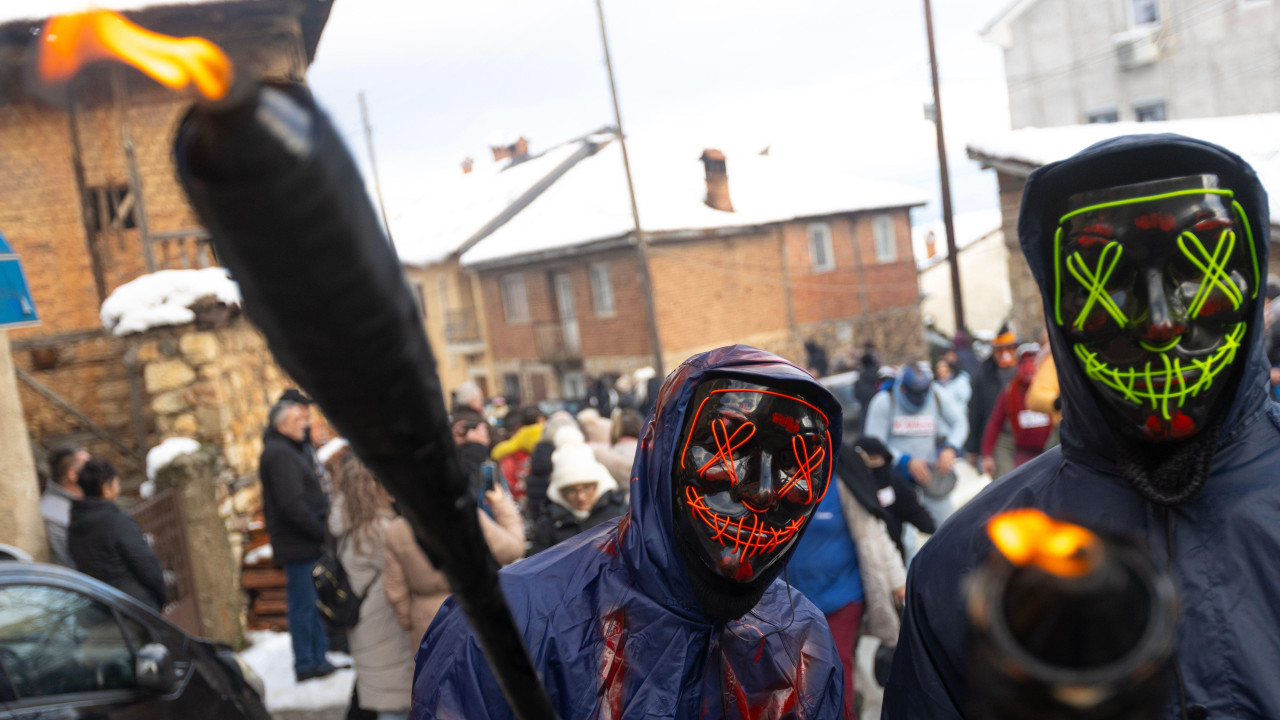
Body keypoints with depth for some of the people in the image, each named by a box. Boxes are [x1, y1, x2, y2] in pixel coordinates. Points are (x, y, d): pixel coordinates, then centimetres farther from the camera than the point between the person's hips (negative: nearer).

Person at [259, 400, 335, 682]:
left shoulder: (292, 449, 17)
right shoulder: (278, 454, -16)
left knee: (313, 601, 15)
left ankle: (319, 658, 24)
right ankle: (305, 664, 7)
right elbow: (292, 505, -23)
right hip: (297, 544, -10)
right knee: (303, 603, -2)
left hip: (308, 543, 10)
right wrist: (322, 531, -18)